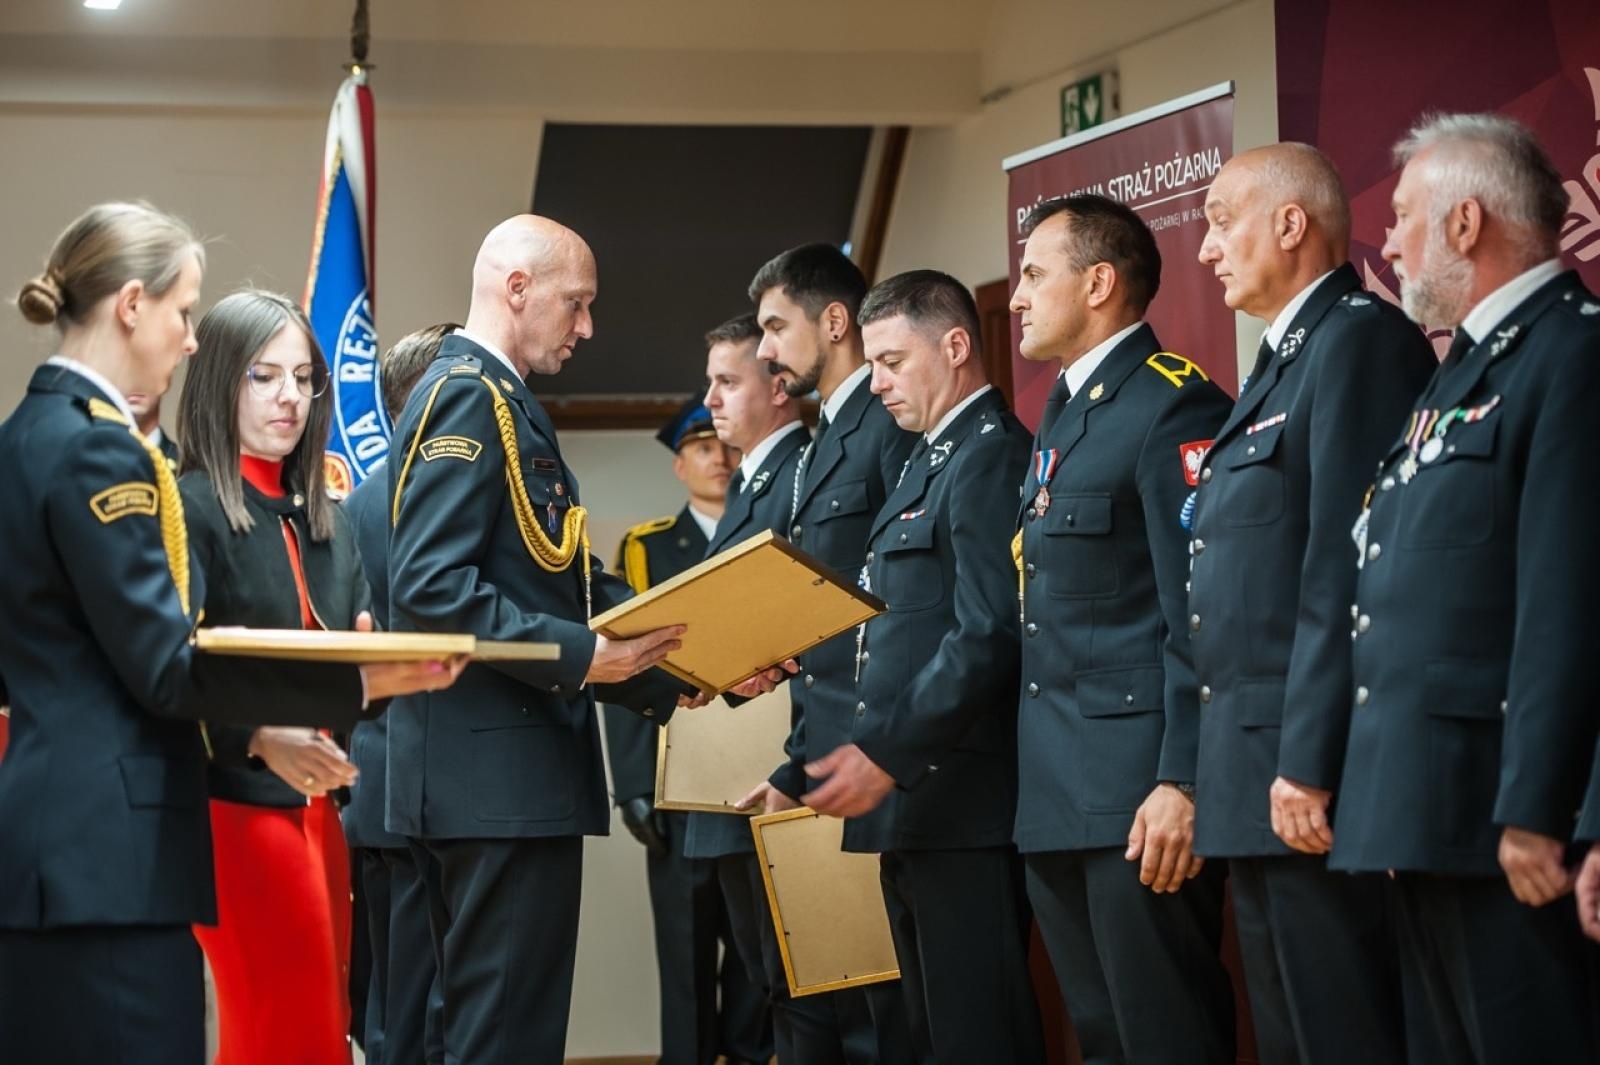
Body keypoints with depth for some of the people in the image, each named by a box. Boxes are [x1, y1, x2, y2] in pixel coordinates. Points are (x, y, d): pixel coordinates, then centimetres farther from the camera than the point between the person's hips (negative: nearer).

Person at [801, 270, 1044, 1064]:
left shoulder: (992, 455, -10)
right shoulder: (927, 459, 21)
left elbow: (988, 635, -20)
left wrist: (887, 754, -22)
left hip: (960, 802, -10)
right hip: (911, 803, 10)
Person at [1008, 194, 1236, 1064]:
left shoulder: (1174, 406, -10)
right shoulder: (1063, 412, 19)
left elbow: (1202, 616, -17)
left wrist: (1182, 784, -22)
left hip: (1138, 796, -9)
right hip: (1054, 795, 9)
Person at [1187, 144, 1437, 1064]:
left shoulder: (1361, 340, -11)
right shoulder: (1279, 365, 20)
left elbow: (1346, 572, -19)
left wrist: (1309, 765, -22)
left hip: (1314, 780, -10)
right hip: (1261, 779, 10)